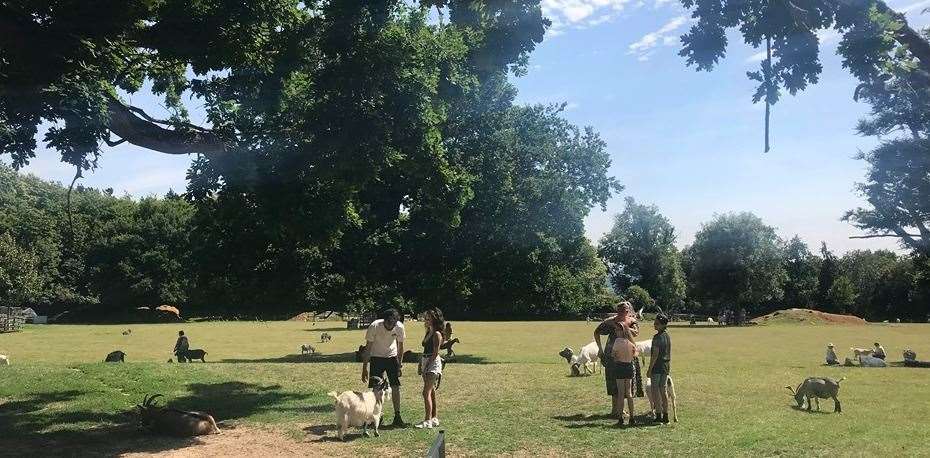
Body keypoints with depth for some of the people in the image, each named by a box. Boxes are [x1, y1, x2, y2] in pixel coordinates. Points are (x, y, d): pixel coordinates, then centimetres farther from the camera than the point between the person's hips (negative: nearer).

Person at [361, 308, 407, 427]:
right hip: (376, 357, -1)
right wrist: (364, 368, -15)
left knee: (395, 387, -5)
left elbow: (400, 346, -2)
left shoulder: (399, 327, -18)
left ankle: (397, 417, 0)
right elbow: (368, 347, -15)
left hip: (392, 357, 2)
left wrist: (400, 364, -1)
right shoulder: (374, 326, -25)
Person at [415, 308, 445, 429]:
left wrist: (426, 366, -17)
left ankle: (428, 420, -12)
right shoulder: (428, 333, 15)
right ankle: (434, 418, 19)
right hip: (426, 363, 9)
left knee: (426, 392, -13)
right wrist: (420, 365, 13)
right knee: (431, 392, 12)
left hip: (433, 363, -9)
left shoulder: (436, 334, -13)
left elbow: (435, 353, -16)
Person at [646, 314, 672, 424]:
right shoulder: (668, 336, 9)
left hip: (657, 367, -8)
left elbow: (655, 355, -18)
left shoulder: (657, 337, -16)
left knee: (655, 391, -1)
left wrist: (649, 369, -14)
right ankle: (665, 416, 16)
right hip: (666, 366, 8)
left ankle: (659, 416, -2)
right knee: (663, 390, 13)